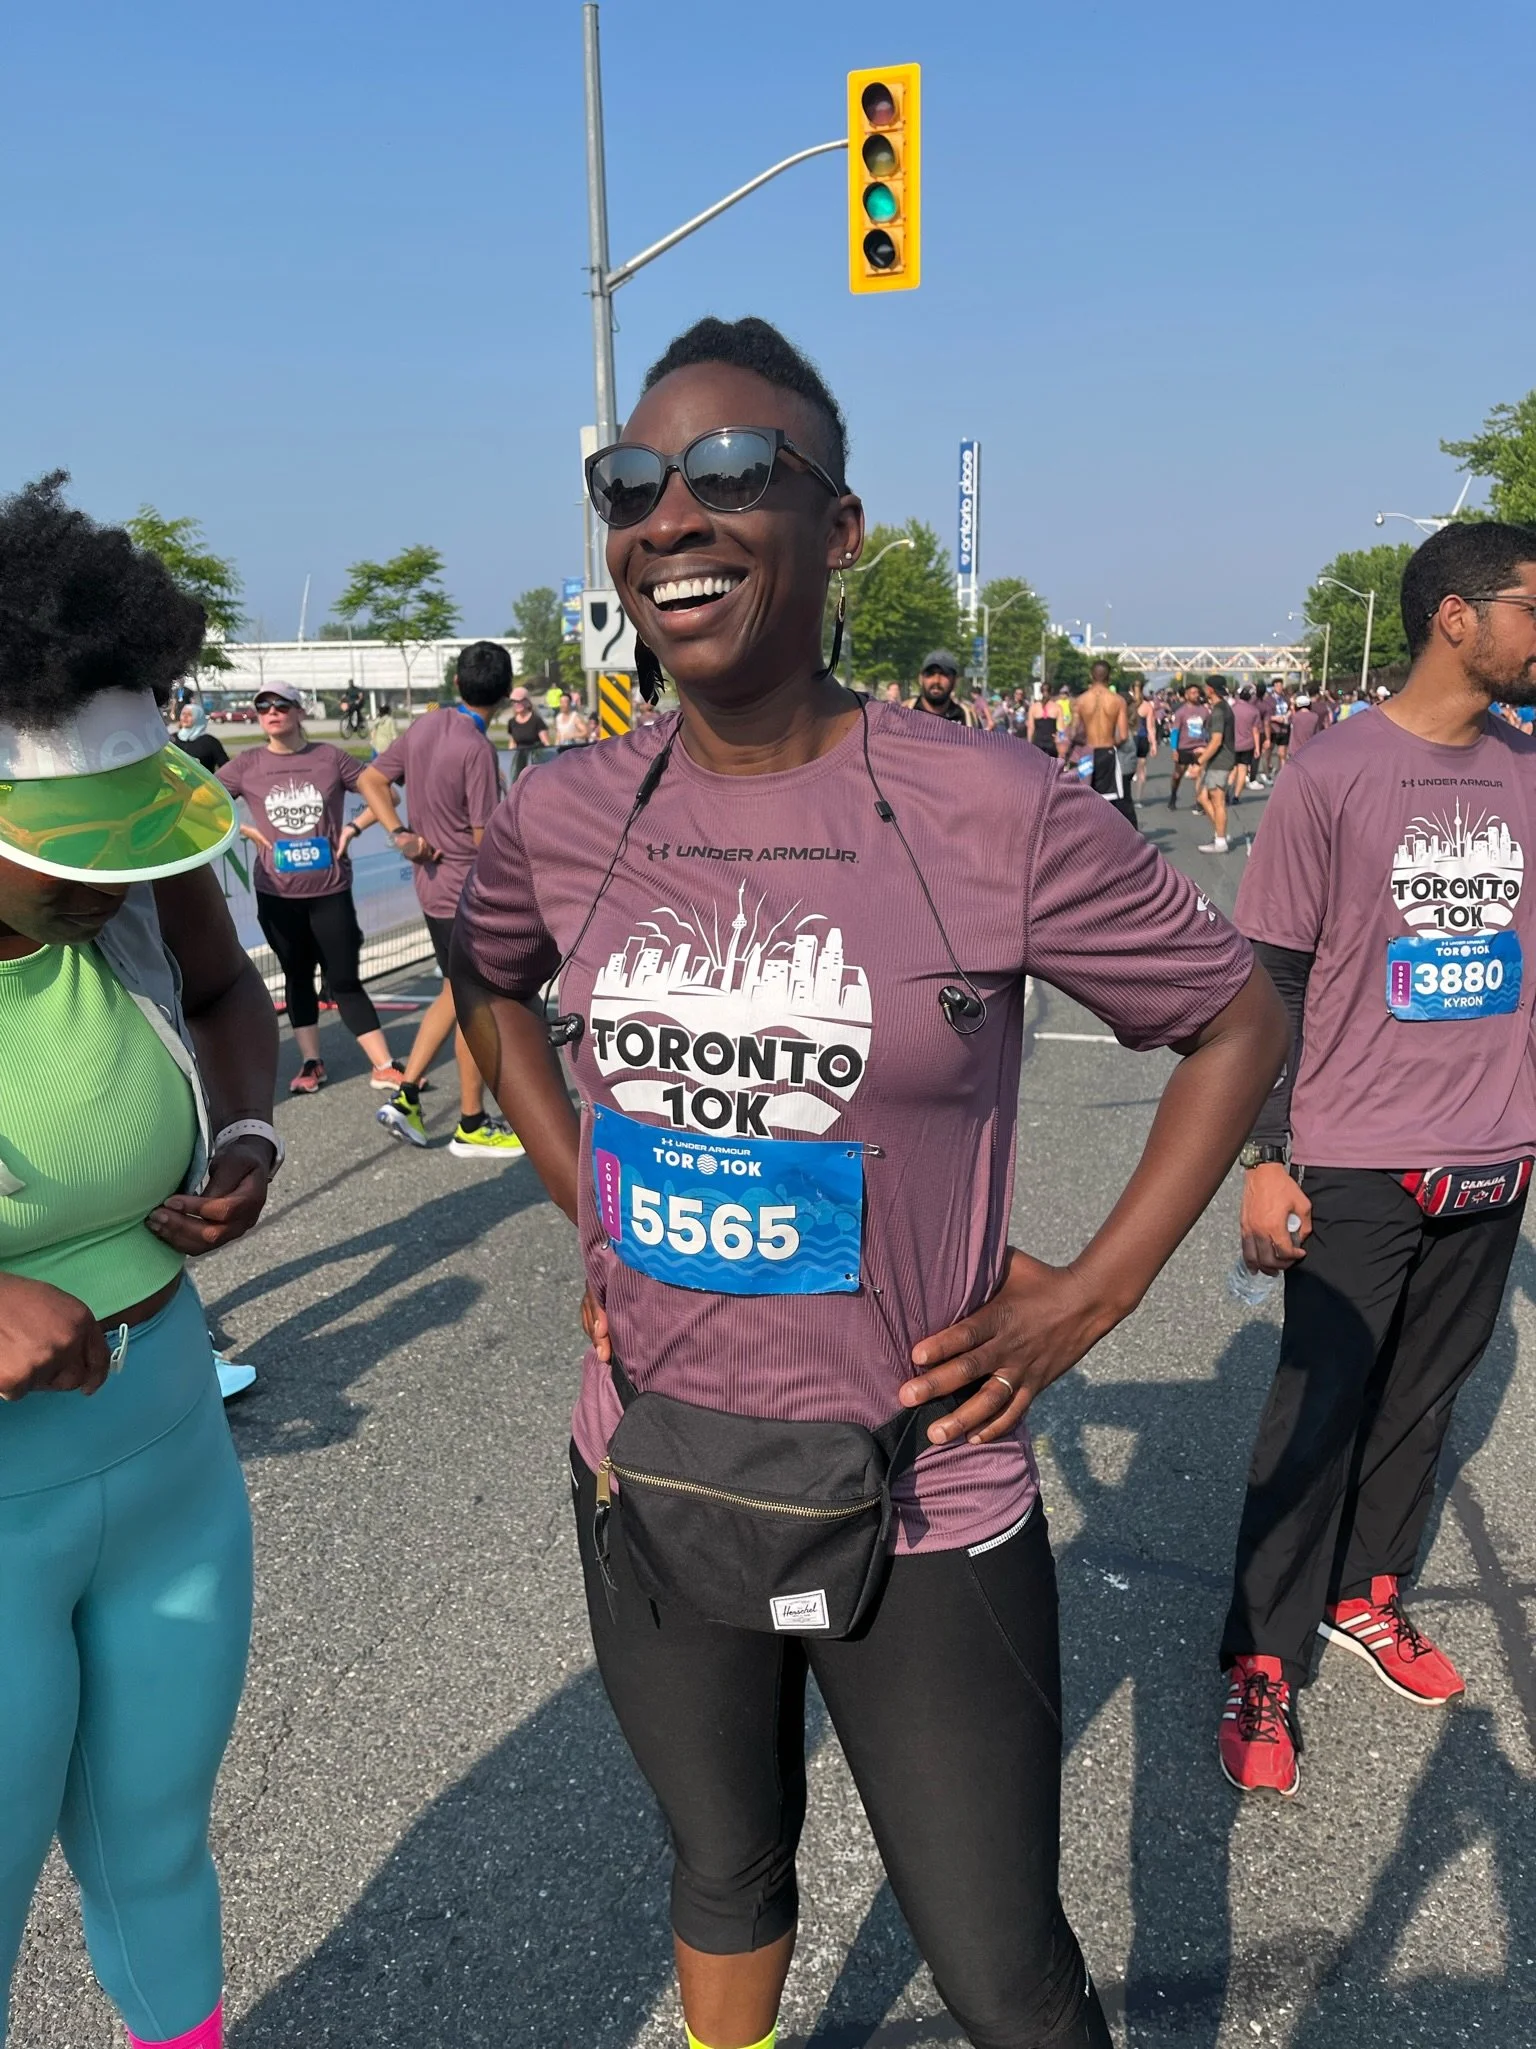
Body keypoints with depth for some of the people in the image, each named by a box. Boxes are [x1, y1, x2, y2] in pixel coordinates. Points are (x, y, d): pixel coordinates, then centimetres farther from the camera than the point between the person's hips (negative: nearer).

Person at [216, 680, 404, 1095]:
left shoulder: (330, 757, -4)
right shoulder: (247, 764, -1)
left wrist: (352, 829, -7)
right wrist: (245, 830, -5)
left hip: (330, 890, -2)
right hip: (277, 894, 2)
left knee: (344, 980, 0)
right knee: (297, 976, 14)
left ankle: (385, 1067, 5)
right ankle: (310, 1063, 25)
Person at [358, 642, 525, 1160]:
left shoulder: (424, 727, 4)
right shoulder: (478, 750, -21)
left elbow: (370, 779, 11)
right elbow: (486, 838, -20)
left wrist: (400, 834, 2)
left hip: (432, 884, 8)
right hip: (469, 891, -8)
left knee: (455, 993, 21)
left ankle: (405, 1096, 18)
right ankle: (472, 1127, 13)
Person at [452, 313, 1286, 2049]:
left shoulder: (994, 815, -17)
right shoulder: (563, 821, -6)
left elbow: (1240, 1024, -4)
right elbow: (486, 979, 17)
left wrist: (1089, 1299, -9)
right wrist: (583, 1208, 7)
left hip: (925, 1515, -3)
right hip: (649, 1491, 4)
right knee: (725, 1873, 28)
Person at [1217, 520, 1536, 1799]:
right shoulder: (1336, 773, -9)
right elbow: (1267, 980, -8)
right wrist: (1264, 1159, -10)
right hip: (1358, 1167, -5)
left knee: (1422, 1400, 15)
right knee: (1320, 1411, 1)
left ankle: (1368, 1597, 35)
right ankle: (1265, 1670, 15)